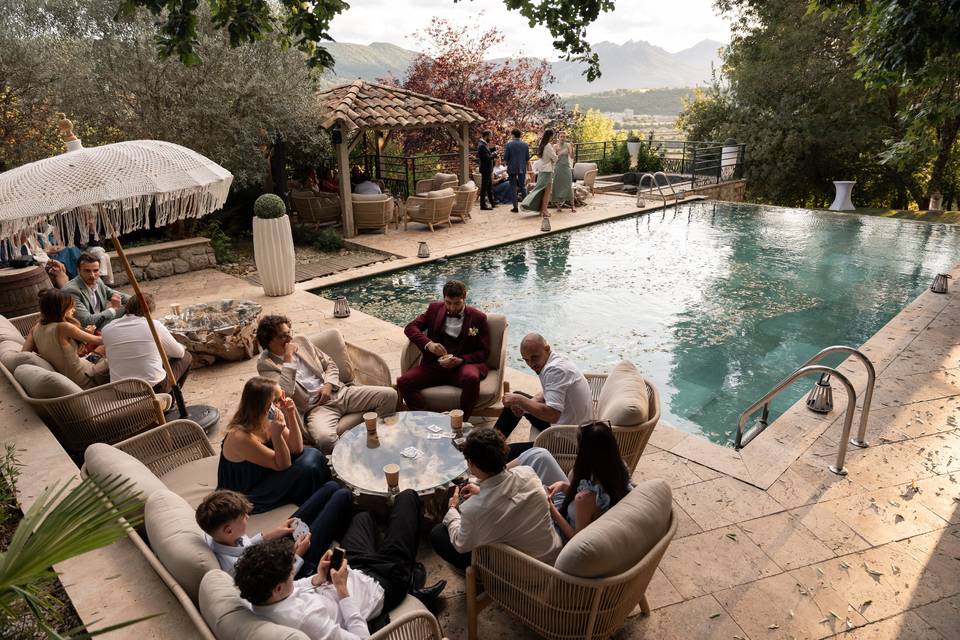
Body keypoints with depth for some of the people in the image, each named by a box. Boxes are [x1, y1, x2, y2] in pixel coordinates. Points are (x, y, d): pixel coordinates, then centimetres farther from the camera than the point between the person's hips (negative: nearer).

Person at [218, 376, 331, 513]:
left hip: (265, 473, 8)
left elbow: (297, 449, -7)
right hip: (244, 497, -8)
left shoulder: (267, 419, -12)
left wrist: (291, 414, -19)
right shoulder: (240, 437, -33)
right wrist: (276, 435, -41)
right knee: (307, 469, -20)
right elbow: (282, 465, -25)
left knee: (313, 455, -5)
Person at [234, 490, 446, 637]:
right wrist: (342, 589, -28)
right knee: (407, 497, 5)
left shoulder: (257, 599, -22)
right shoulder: (306, 618, -44)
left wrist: (317, 579, -11)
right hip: (379, 584, -7)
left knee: (363, 516, 35)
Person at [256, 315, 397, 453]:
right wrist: (288, 359, -18)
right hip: (315, 407, -5)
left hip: (339, 392, 6)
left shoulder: (301, 341, 11)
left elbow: (330, 364, 17)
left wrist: (328, 385, -3)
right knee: (324, 438, -41)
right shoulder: (265, 364, -5)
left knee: (389, 394, -11)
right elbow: (284, 393, -21)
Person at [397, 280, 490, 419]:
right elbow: (410, 327, 7)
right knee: (403, 382, -22)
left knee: (471, 378, -38)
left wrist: (460, 360, -15)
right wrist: (428, 343, -13)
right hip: (434, 366, 3)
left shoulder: (478, 317, 4)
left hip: (463, 365, -2)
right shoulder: (435, 308, 12)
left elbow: (484, 352, 3)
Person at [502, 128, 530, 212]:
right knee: (523, 186, 15)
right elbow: (527, 159, 4)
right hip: (522, 168, 3)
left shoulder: (508, 144, -8)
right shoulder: (525, 145, 1)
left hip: (512, 168, -3)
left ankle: (515, 207, 2)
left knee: (513, 187, 3)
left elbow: (505, 158, -7)